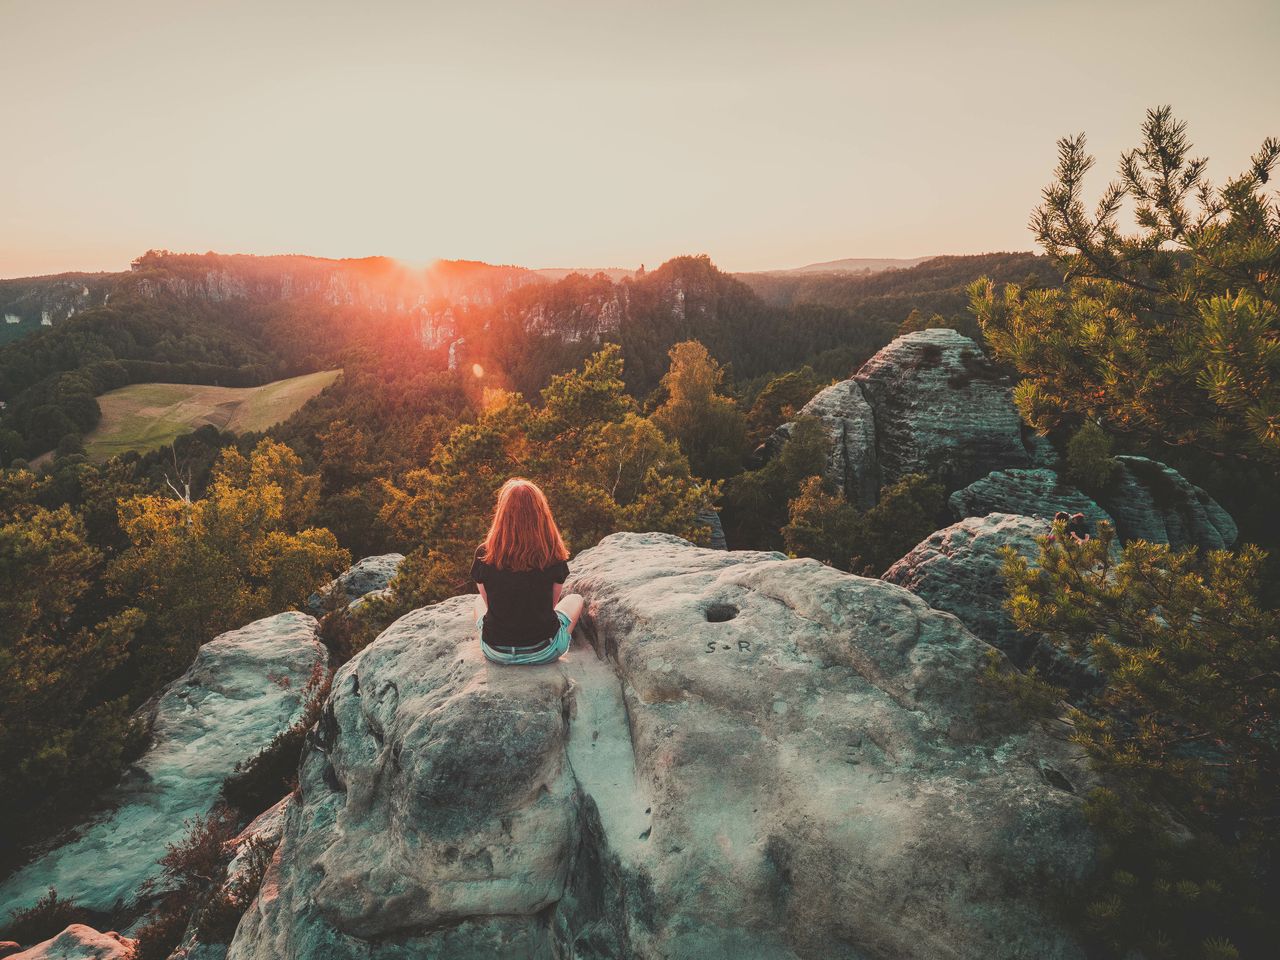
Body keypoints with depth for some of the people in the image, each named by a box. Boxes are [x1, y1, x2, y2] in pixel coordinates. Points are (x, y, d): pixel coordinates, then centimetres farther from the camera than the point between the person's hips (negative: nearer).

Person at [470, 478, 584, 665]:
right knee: (575, 599, 27)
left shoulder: (484, 554, -12)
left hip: (496, 652, 2)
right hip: (544, 651, -1)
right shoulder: (553, 555, -13)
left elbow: (488, 602, 4)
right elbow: (553, 602, 2)